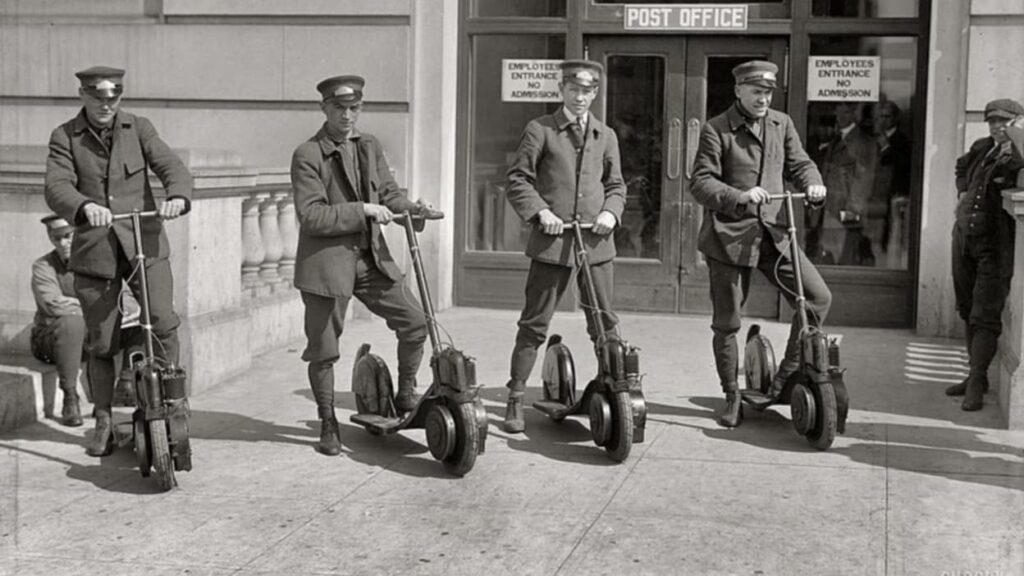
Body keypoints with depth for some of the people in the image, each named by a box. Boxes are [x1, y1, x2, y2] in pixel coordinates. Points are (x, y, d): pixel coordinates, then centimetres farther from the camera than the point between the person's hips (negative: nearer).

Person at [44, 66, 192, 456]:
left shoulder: (138, 129, 6)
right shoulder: (65, 138, 2)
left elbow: (171, 166, -7)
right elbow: (57, 186, -13)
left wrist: (178, 197, -31)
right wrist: (84, 206, -36)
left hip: (145, 244, 0)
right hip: (95, 250, 0)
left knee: (163, 322, -17)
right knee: (101, 344, 6)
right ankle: (103, 423, 22)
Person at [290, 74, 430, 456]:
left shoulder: (370, 147, 10)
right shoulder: (307, 156, -10)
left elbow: (388, 193, 13)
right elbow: (311, 215, -17)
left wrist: (411, 208, -8)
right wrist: (361, 210, -22)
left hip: (371, 256, 5)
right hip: (326, 261, -5)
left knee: (415, 321, 0)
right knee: (323, 350, 3)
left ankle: (405, 397, 20)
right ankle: (328, 425, 20)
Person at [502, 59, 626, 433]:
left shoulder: (606, 136, 14)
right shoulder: (540, 130, 2)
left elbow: (616, 185, 18)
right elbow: (517, 180, 0)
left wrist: (610, 212, -2)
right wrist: (540, 211, -14)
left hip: (596, 241, 3)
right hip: (551, 240, -3)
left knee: (605, 322, 7)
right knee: (534, 323, 1)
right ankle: (515, 399, 8)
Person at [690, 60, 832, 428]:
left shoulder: (781, 124, 11)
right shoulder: (716, 130, -5)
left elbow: (799, 163, 13)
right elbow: (700, 183, -11)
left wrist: (813, 184, -11)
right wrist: (739, 197, -28)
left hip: (773, 231, 4)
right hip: (729, 234, -4)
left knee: (818, 297, -9)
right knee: (726, 322, 4)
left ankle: (787, 376, 9)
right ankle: (732, 397, 22)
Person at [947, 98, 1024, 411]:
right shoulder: (981, 148, 9)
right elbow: (962, 167, 31)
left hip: (994, 246, -8)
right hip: (964, 236, 8)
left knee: (985, 316, -8)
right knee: (968, 311, 15)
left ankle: (976, 384, -4)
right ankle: (975, 375, 27)